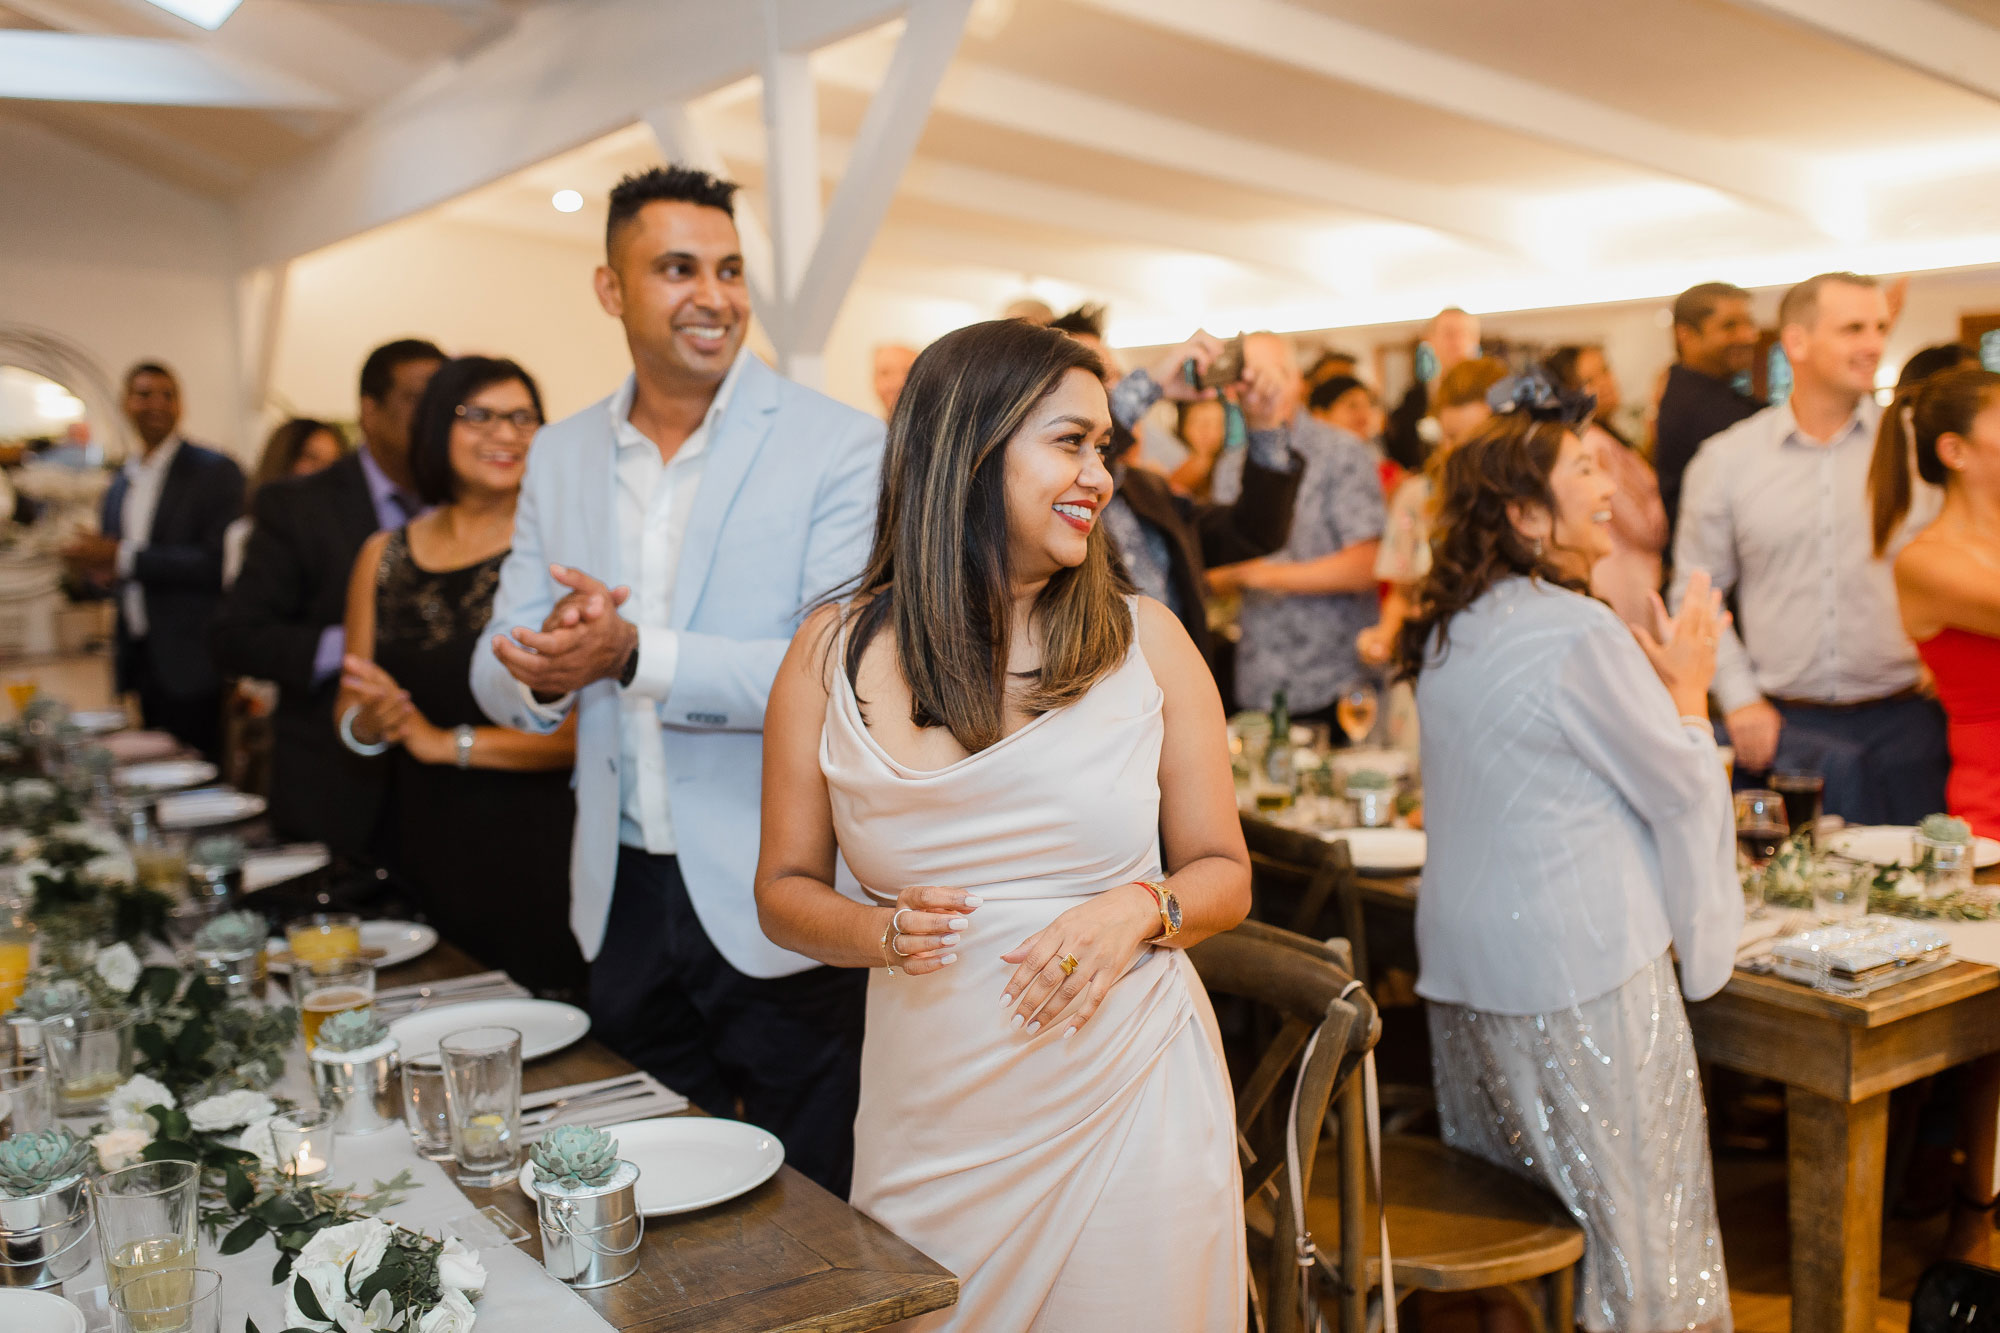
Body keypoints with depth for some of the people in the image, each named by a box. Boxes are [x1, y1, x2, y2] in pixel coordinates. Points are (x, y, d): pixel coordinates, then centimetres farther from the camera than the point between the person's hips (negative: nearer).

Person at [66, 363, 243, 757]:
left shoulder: (216, 472, -6)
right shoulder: (121, 483, 17)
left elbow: (218, 562, -17)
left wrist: (125, 557, -16)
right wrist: (97, 567, 2)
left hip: (193, 664, -7)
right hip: (142, 662, 7)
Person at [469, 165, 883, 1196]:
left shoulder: (839, 445, -9)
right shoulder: (559, 456, 7)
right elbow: (500, 678, 7)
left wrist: (634, 655, -26)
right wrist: (545, 671, -16)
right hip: (622, 904, 5)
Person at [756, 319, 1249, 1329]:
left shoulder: (1148, 641, -2)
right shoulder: (835, 655, -2)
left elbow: (1223, 874, 5)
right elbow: (784, 888, 6)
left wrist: (1141, 910, -15)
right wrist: (872, 930, -15)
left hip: (1131, 1105, 0)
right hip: (931, 1124, 0)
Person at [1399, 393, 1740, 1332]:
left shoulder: (1452, 632, 8)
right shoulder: (1580, 636, -18)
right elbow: (1683, 788, -9)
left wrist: (1653, 681, 16)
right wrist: (1689, 690, 6)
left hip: (1464, 965, 9)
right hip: (1579, 969, -8)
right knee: (1634, 1216, 6)